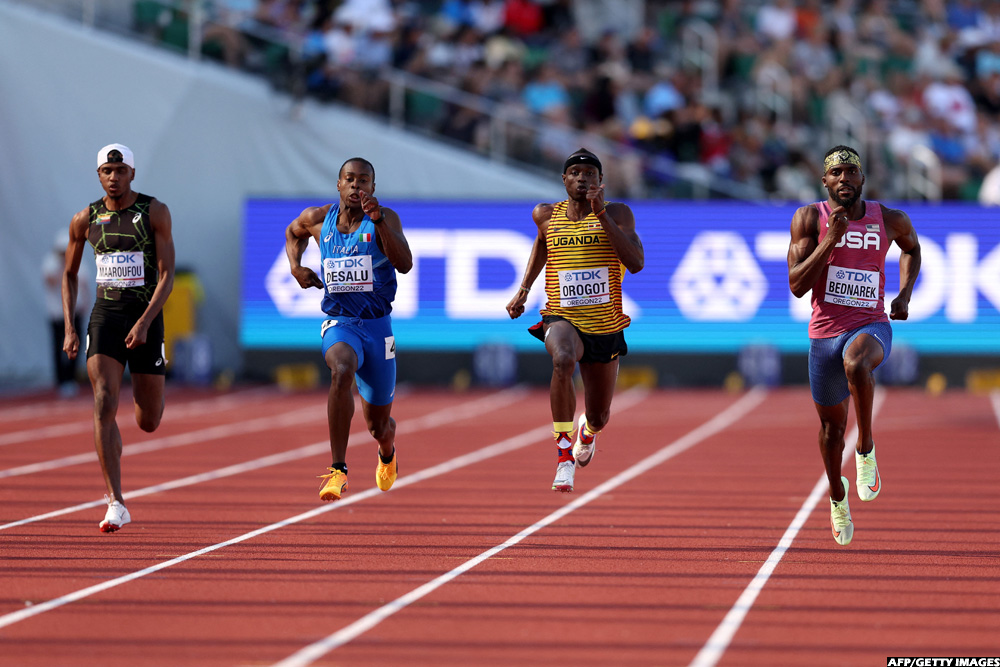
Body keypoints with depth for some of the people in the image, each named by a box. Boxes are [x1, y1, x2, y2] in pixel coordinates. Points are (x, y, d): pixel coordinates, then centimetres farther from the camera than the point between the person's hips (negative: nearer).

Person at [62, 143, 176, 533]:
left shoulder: (155, 212, -4)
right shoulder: (85, 220, 4)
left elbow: (167, 275, -8)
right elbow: (70, 275, 15)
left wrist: (144, 323, -20)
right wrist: (69, 329, 4)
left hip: (146, 316, -1)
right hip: (105, 315, 1)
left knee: (148, 423, 5)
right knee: (104, 405, -18)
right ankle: (116, 504, -17)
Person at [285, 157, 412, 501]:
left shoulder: (384, 219, -7)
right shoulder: (318, 219, 1)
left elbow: (405, 264, -23)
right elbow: (293, 233, 26)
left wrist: (378, 220, -32)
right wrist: (296, 266, 6)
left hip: (377, 325, 0)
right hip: (338, 322, 0)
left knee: (378, 425, 11)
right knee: (341, 371, -37)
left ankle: (387, 454, 52)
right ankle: (338, 470, -37)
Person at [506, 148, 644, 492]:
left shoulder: (617, 213, -4)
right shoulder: (546, 215, 2)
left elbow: (636, 263, -17)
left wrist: (601, 214, -21)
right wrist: (523, 289, 16)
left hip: (606, 327, 1)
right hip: (562, 319, -1)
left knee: (599, 418, 15)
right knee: (563, 360, -40)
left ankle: (587, 430, 57)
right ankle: (564, 455, -33)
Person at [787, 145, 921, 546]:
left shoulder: (889, 220, 1)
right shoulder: (809, 219, -4)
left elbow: (911, 247, 25)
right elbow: (796, 286, -11)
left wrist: (905, 293, 9)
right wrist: (830, 240, -21)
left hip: (871, 327, -1)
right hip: (825, 333, 2)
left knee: (856, 364, -39)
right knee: (832, 427, 14)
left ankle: (866, 449, -18)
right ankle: (837, 497, 44)